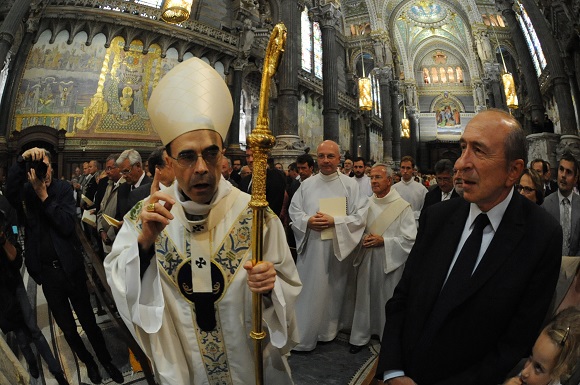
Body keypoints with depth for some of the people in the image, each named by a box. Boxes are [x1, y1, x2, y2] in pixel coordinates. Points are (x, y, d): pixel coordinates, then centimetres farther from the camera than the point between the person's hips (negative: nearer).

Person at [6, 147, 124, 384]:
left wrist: (44, 195, -20)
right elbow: (10, 193, -27)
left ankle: (106, 361, 31)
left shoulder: (63, 189, -5)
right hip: (46, 272, 2)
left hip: (70, 267, -1)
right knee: (67, 327, 17)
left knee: (89, 322, 11)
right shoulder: (25, 191, -2)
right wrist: (21, 159, -35)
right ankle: (88, 362, 39)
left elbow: (68, 225, -16)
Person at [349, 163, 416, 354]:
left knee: (387, 299, 7)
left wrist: (383, 241, -17)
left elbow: (410, 239, -11)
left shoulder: (402, 206, -8)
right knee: (364, 296, 10)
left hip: (390, 261, -3)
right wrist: (363, 239, -10)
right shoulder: (366, 203, 3)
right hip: (367, 259, 4)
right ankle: (360, 336, 26)